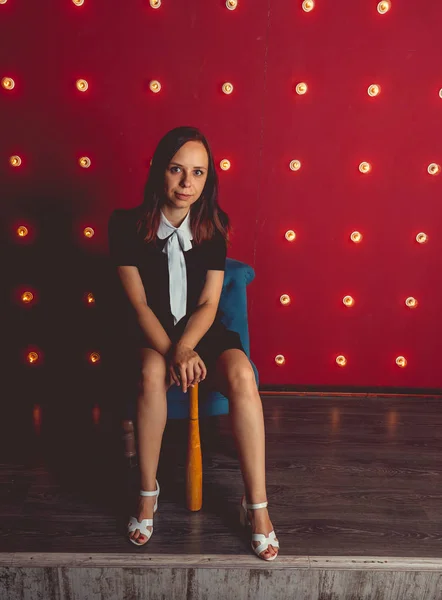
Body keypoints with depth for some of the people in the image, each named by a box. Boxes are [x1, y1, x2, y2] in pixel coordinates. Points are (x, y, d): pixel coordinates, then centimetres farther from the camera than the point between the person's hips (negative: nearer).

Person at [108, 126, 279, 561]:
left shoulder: (212, 227, -5)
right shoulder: (128, 225, -10)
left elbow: (208, 304, -8)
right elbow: (139, 303, -11)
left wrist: (184, 348, -26)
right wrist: (170, 354, -24)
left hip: (203, 331, 1)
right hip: (153, 334, -1)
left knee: (242, 376, -28)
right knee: (152, 373, -35)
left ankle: (256, 505, -17)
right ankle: (147, 492, -14)